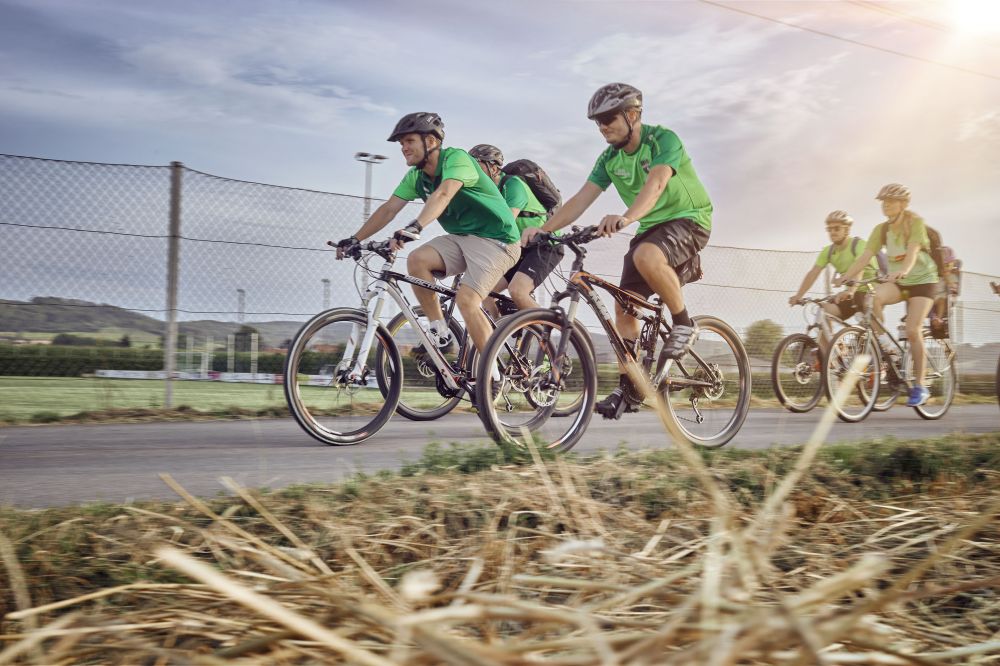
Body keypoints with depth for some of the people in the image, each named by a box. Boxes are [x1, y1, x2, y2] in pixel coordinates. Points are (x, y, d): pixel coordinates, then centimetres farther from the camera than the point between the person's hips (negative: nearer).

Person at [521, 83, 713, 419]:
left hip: (688, 219, -7)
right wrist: (543, 228, -22)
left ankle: (684, 324, -16)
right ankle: (628, 389, 5)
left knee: (646, 256, -38)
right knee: (624, 306, -4)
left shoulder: (663, 139, -17)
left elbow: (655, 183, -36)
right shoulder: (609, 159, 2)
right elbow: (581, 199, -6)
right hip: (650, 228, 7)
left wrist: (626, 217, -55)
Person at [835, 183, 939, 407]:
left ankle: (920, 386, -5)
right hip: (897, 282, 4)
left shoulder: (916, 223, -13)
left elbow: (912, 251, -29)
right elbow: (865, 256, -10)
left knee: (913, 330, -16)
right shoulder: (881, 229, 0)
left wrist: (903, 271, -49)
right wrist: (845, 277, -24)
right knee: (872, 297, -31)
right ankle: (881, 343, -16)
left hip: (922, 280, -4)